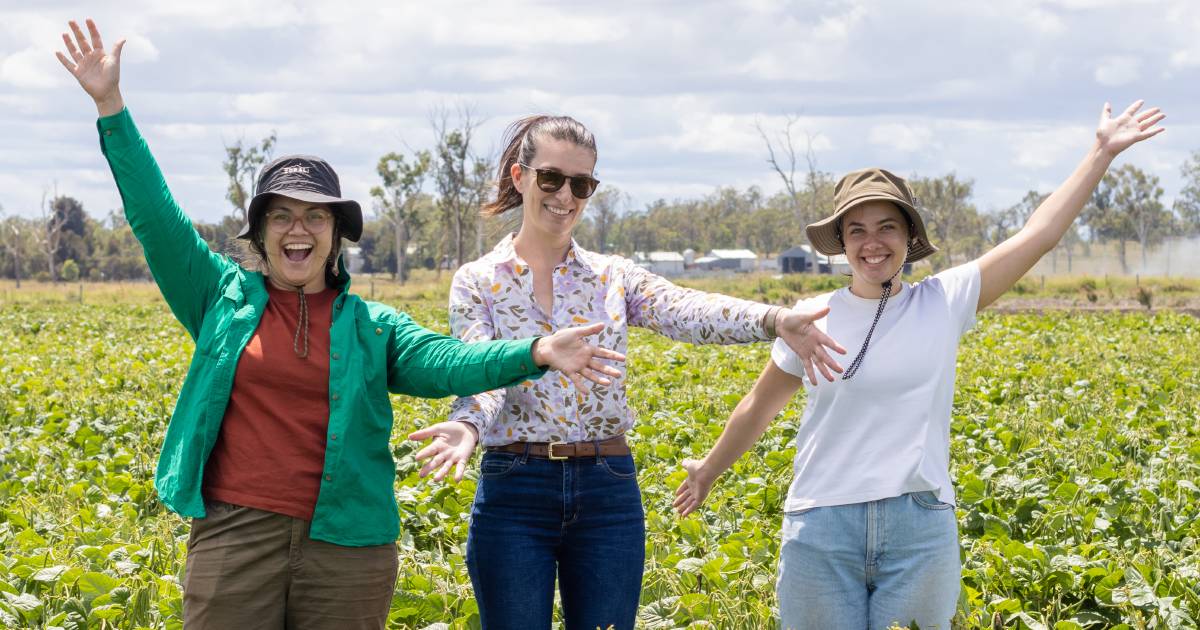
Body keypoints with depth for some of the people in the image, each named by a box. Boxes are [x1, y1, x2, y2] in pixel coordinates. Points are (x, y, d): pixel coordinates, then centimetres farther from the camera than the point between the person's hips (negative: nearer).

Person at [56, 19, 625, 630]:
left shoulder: (372, 326, 9)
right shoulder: (223, 298, 9)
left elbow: (443, 362, -6)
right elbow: (156, 217, 4)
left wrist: (535, 353, -24)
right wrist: (111, 105, -2)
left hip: (346, 550, 1)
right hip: (234, 535, -1)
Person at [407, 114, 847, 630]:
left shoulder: (614, 277, 6)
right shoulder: (477, 282, 2)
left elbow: (689, 312, -12)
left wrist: (775, 320, -32)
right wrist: (467, 426, -37)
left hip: (608, 493, 2)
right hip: (513, 492, -2)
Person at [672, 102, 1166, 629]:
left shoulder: (944, 303, 3)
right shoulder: (813, 318, 4)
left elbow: (1037, 234, 2)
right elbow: (759, 407, 19)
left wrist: (1102, 152, 2)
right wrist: (709, 470, 29)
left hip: (921, 528, 0)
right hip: (822, 527, 0)